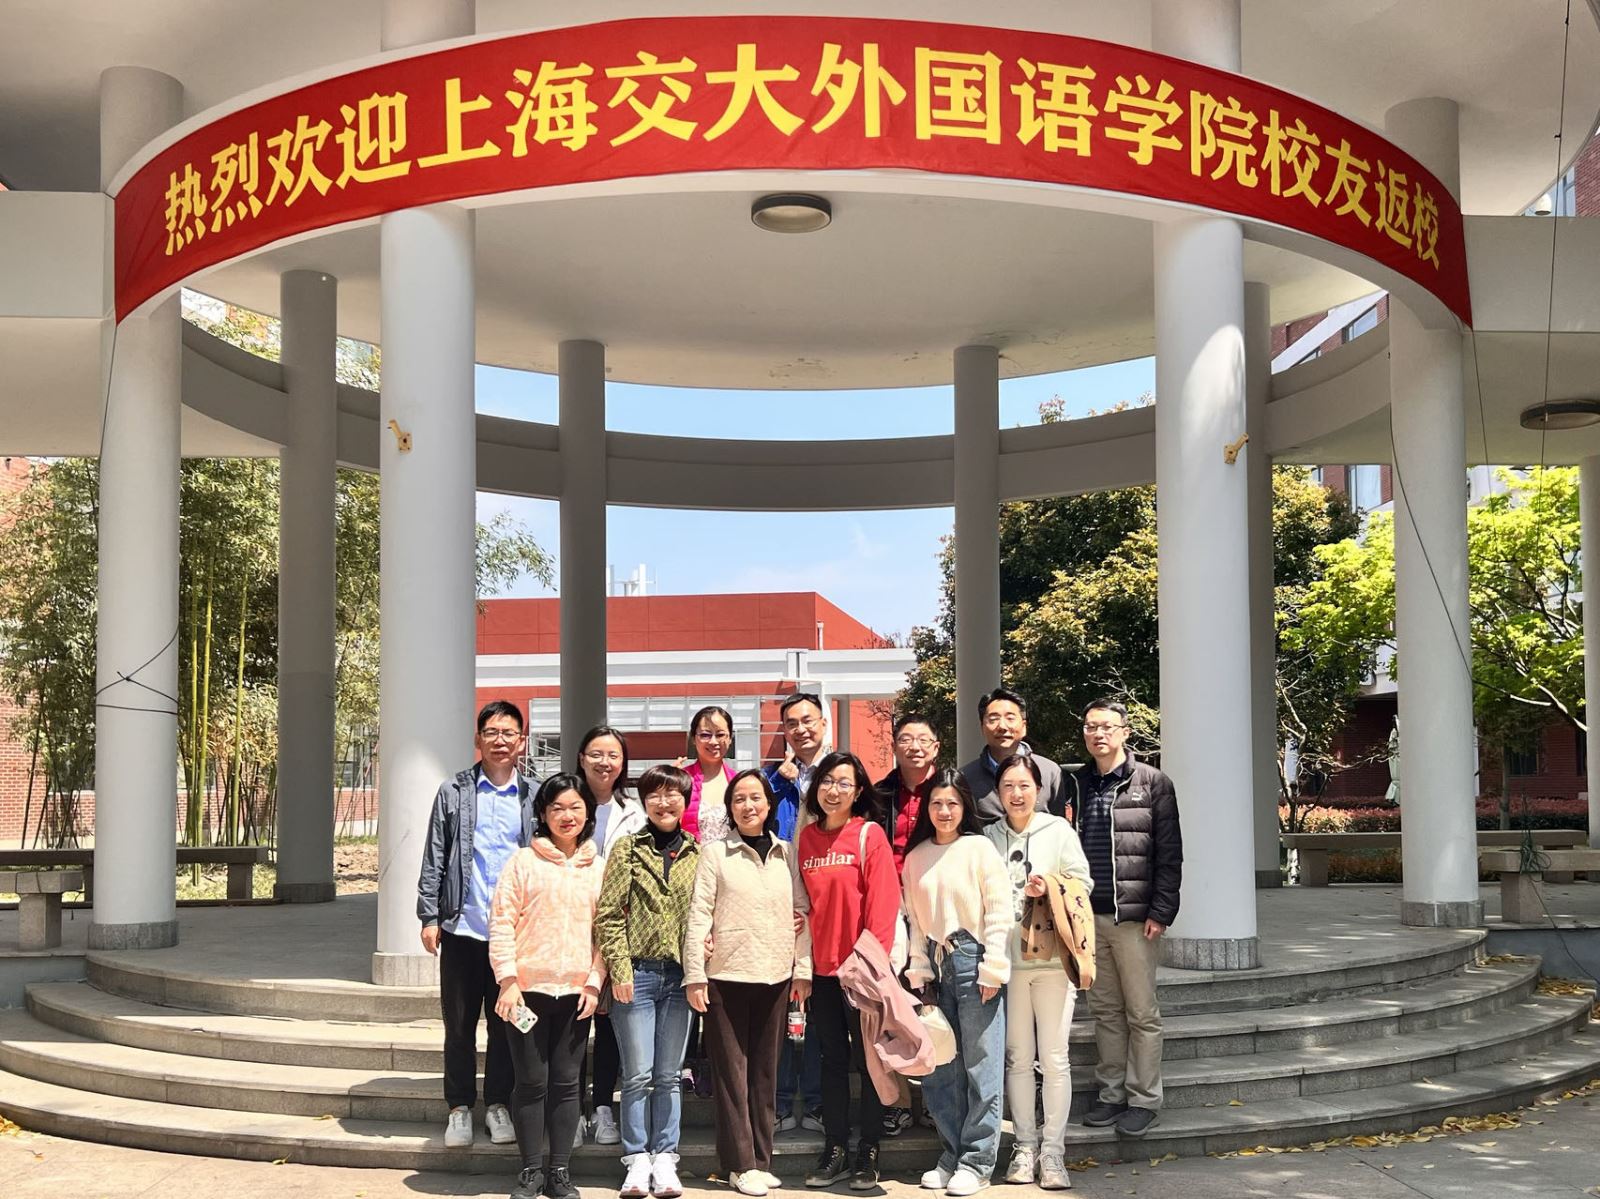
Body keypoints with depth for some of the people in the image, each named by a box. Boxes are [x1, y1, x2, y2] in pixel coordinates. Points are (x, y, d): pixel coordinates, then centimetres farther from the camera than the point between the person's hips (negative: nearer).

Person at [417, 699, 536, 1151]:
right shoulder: (454, 792, 3)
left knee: (505, 1022, 8)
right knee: (459, 1023, 7)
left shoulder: (533, 797, 6)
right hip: (462, 927, -1)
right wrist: (429, 916, -4)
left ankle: (497, 1105, 20)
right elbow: (434, 859, 3)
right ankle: (459, 1107, 18)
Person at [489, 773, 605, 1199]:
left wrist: (595, 982, 1)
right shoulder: (523, 861, 1)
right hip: (529, 988, -2)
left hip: (576, 992, 2)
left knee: (566, 1083, 6)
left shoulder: (599, 868, 10)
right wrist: (507, 980, -10)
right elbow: (501, 922, -3)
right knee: (532, 1081, 2)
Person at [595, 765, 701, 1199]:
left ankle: (665, 1160, 13)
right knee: (638, 1074, 0)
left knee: (669, 1074, 7)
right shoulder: (627, 850, 1)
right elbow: (608, 915, -3)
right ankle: (638, 1161, 9)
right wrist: (620, 970, -9)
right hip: (637, 974, -2)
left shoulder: (697, 855, 8)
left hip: (680, 977, 2)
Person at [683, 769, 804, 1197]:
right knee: (733, 1070, 0)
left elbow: (802, 910, 15)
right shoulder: (716, 852, -1)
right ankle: (740, 1163, 6)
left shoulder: (787, 852, 10)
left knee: (765, 1070, 9)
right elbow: (698, 915, -4)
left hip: (776, 977, 4)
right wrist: (694, 975, -10)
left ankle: (761, 1159, 16)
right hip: (727, 976, -3)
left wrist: (803, 968, 8)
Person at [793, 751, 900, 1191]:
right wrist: (802, 965, 5)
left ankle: (867, 1154, 12)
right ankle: (834, 1151, 19)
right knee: (832, 1060, 11)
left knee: (869, 1059, 4)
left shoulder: (870, 835, -6)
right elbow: (801, 904, 10)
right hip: (822, 969, 5)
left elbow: (883, 903, -11)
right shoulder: (807, 838, 8)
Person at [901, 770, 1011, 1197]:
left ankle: (977, 1161, 6)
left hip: (974, 961, -5)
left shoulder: (980, 848, -4)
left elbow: (999, 912, -8)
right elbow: (916, 918, 13)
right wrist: (918, 968, 5)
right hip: (937, 966, 5)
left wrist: (992, 969, -12)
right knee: (939, 1068, 8)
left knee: (981, 1065, -2)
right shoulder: (917, 856, 10)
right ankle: (952, 1155, 20)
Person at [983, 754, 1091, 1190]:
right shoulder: (989, 837, 6)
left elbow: (1082, 883, 2)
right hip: (1007, 959, 2)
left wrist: (1049, 889, -16)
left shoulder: (1058, 830, 2)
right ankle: (1024, 1145, 17)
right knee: (1017, 1057, 8)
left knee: (1054, 1057, -1)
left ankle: (1053, 1150, 6)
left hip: (1052, 958, -2)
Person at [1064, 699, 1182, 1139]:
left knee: (1142, 1013, 3)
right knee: (1105, 1010, 11)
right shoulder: (1075, 784, 10)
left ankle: (1144, 1099, 11)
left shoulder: (1153, 784, -1)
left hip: (1135, 918, -4)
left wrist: (1161, 912, -9)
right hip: (1088, 916, 4)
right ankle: (1111, 1093, 20)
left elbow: (1169, 855, -3)